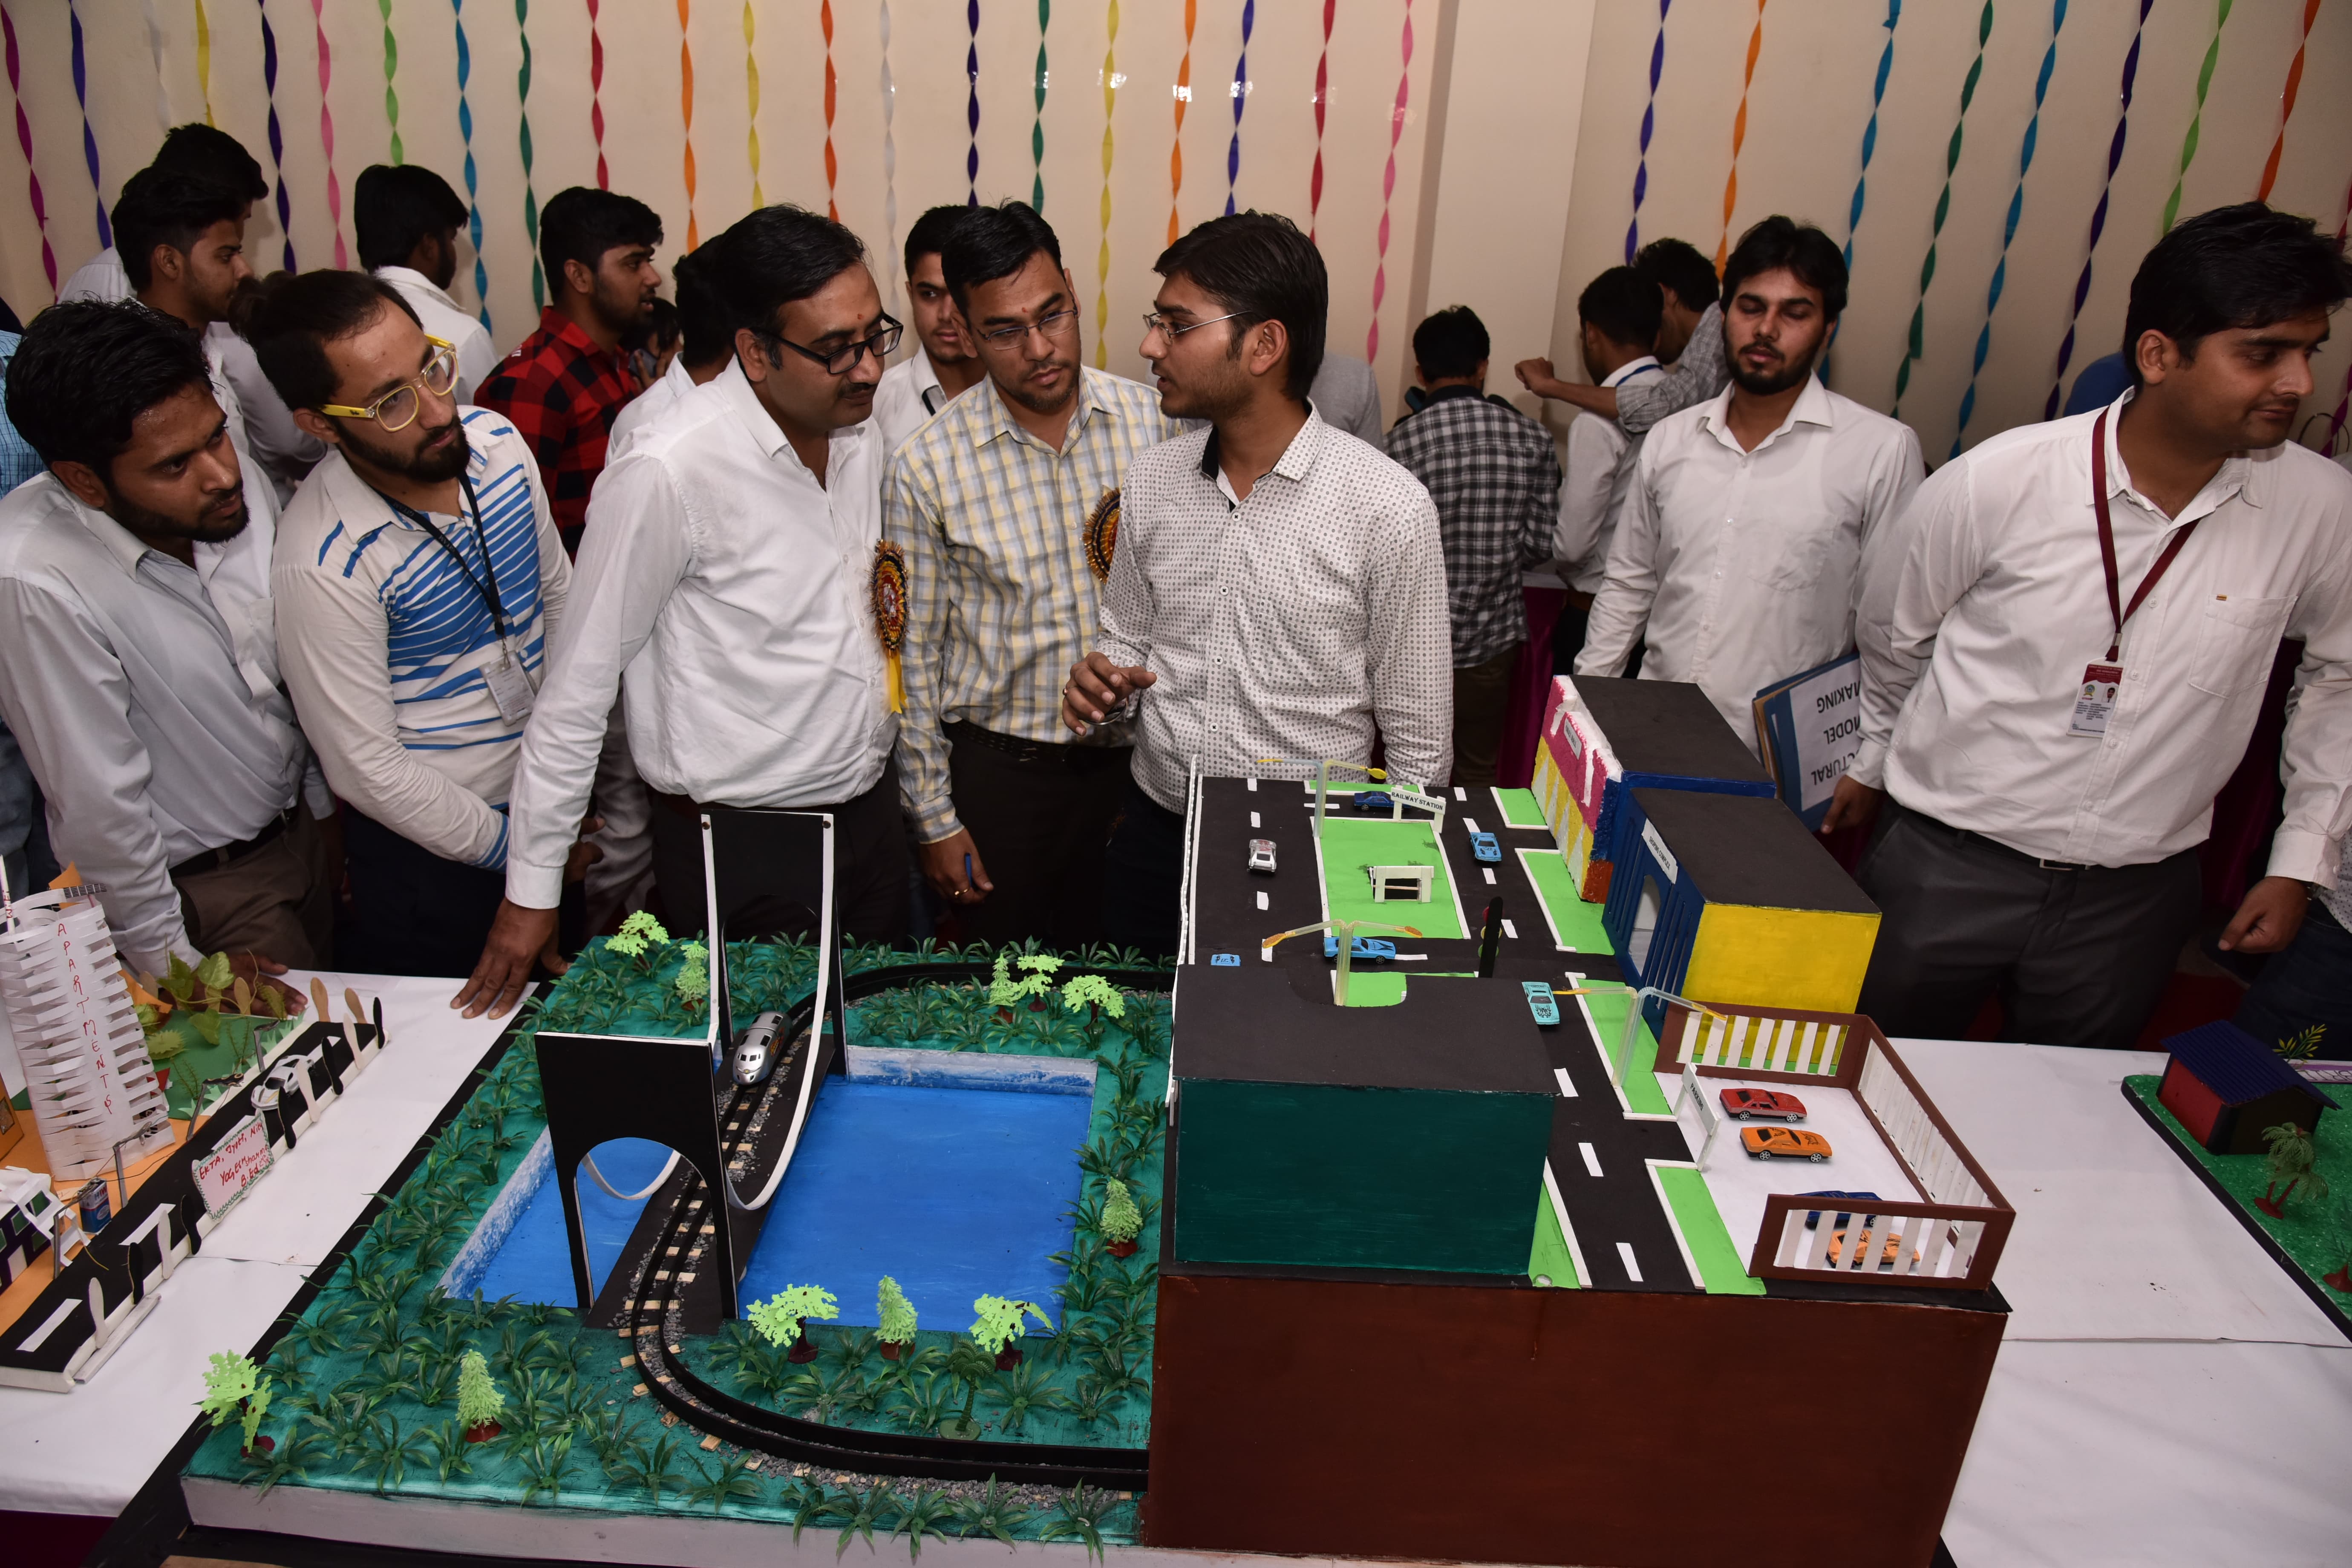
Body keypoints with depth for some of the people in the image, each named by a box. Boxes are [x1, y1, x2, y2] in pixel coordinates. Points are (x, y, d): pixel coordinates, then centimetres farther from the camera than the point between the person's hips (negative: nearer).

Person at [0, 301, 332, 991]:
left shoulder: (233, 488, -12)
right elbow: (99, 806, -23)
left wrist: (325, 806, 12)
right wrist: (174, 964, -13)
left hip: (301, 828, 6)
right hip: (204, 892, -6)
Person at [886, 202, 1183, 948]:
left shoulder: (1152, 419, -6)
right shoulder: (927, 468, -12)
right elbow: (916, 652, -5)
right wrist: (933, 817, -3)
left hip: (1138, 754, 2)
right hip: (1002, 768, -2)